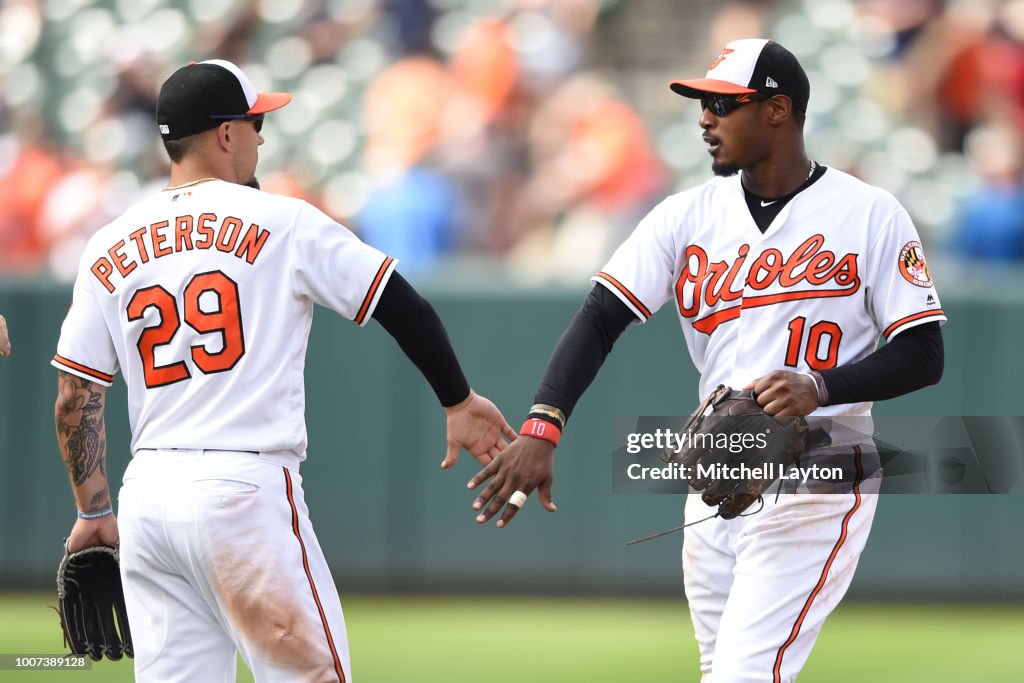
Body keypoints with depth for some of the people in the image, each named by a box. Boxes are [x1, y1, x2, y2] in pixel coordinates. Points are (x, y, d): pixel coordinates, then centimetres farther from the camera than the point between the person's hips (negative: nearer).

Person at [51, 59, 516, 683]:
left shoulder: (109, 250, 11)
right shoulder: (283, 223, -2)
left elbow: (75, 398, 11)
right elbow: (403, 306, 1)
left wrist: (93, 512, 21)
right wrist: (460, 401, 14)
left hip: (147, 497, 5)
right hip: (244, 491, -5)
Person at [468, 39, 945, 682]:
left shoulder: (872, 215, -6)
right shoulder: (688, 215, 5)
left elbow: (924, 356, -5)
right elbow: (600, 319, -4)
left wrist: (821, 386, -23)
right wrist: (542, 428, -20)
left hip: (816, 487, -5)